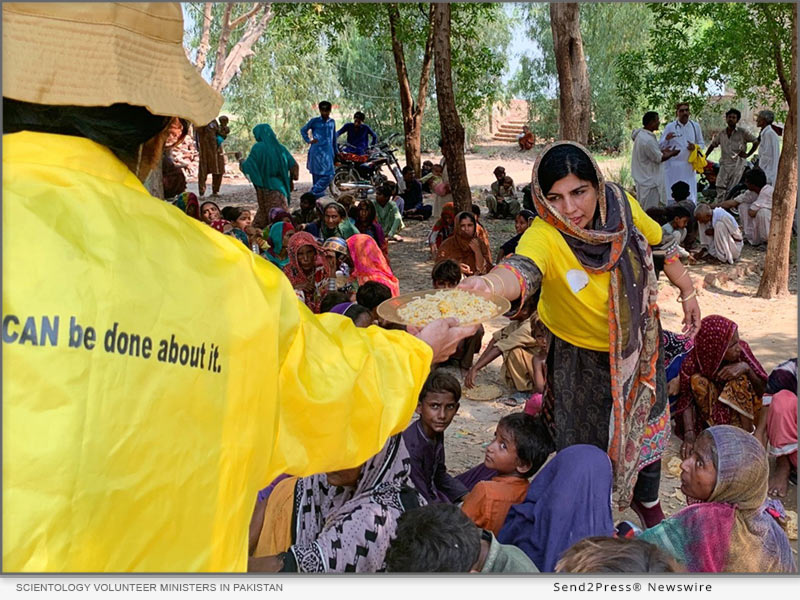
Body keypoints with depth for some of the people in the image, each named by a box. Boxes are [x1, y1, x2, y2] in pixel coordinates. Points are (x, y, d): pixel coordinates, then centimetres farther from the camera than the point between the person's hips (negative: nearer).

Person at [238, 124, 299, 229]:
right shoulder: (280, 147, 4)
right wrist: (290, 182, 16)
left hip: (264, 187, -4)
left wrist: (241, 161, 11)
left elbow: (247, 166, -10)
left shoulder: (258, 148, -8)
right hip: (279, 187, 4)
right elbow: (294, 165, 4)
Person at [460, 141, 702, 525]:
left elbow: (659, 243, -1)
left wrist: (687, 292, 7)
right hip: (581, 357, -4)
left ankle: (648, 502, 52)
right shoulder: (544, 237, -35)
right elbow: (522, 269, -58)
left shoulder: (621, 205, -22)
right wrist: (489, 284, -80)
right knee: (585, 443, 10)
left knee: (647, 428, 22)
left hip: (638, 342, 4)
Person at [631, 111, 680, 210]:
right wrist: (671, 154, 0)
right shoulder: (648, 140, -25)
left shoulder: (640, 134, 7)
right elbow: (659, 158, -16)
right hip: (650, 181, -10)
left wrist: (662, 151, 16)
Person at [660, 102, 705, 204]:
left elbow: (702, 144, 17)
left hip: (689, 166, 3)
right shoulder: (670, 127, 0)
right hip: (673, 166, -2)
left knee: (690, 194, 3)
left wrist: (695, 147, -6)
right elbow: (660, 146, 0)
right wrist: (666, 139, -22)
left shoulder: (695, 126, 9)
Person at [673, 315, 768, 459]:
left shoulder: (742, 350, -15)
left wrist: (746, 368, -29)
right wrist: (689, 435, -33)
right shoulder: (692, 364, -21)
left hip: (738, 413, 1)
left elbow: (763, 389, -9)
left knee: (739, 378, -22)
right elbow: (686, 400, -18)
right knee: (697, 380, -26)